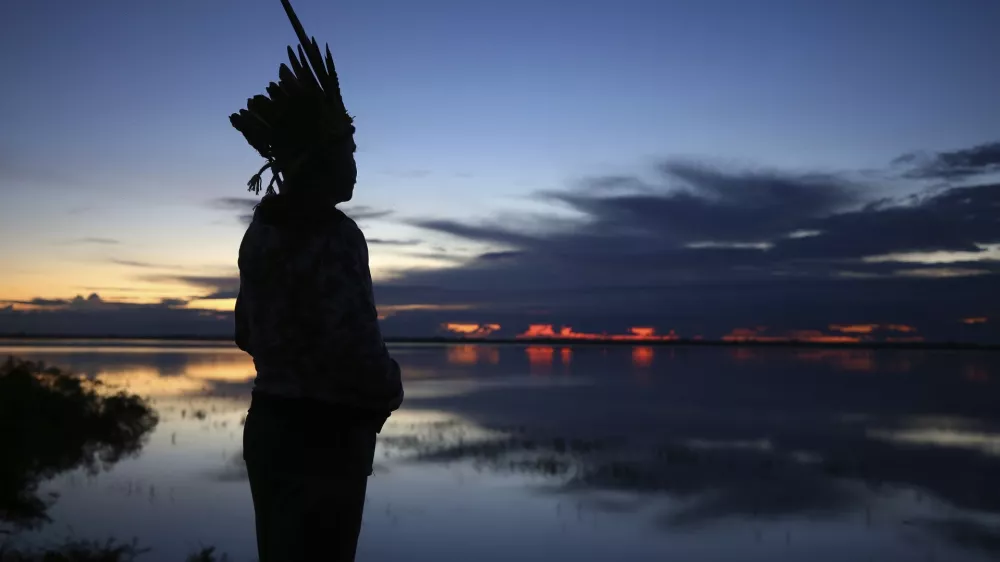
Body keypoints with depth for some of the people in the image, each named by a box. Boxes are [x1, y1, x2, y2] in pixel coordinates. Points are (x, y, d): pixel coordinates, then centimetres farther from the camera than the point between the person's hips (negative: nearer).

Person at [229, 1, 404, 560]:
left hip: (269, 423, 9)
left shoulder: (263, 231, 8)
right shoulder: (333, 233, -18)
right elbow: (354, 346, -26)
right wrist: (390, 389, -7)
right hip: (326, 435, -8)